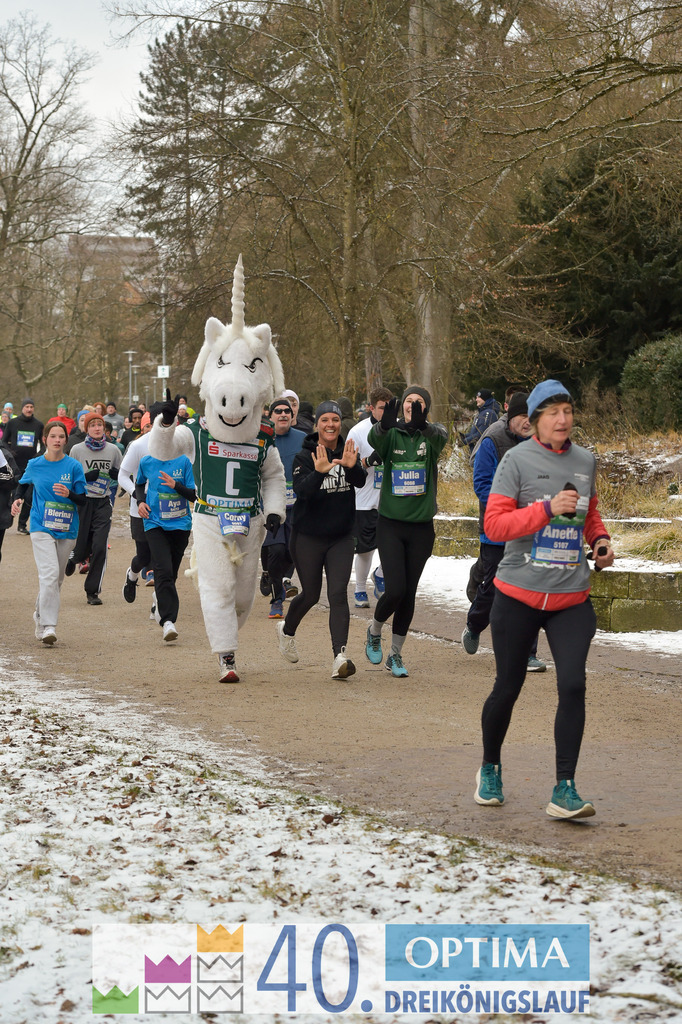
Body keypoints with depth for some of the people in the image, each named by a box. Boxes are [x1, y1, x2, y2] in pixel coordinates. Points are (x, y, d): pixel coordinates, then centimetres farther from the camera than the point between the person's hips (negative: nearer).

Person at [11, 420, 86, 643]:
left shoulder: (74, 466, -2)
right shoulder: (34, 465, 2)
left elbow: (82, 499, -2)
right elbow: (23, 484, 21)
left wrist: (69, 494, -22)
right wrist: (17, 500, 1)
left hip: (66, 530, 2)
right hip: (41, 527, -2)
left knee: (57, 578, 11)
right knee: (49, 573, -18)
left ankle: (41, 614, 34)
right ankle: (48, 626, -21)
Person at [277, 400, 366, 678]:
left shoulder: (347, 453, 2)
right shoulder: (304, 457, -7)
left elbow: (361, 481, -15)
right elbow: (301, 490, -23)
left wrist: (352, 467, -37)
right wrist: (319, 472, -40)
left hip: (341, 537, 2)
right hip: (308, 537, -2)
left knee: (338, 594, -10)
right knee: (310, 595, 10)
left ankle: (340, 656, -17)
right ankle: (287, 630, 41)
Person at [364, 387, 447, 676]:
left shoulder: (431, 434, 0)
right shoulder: (391, 433, -1)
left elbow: (441, 436, -24)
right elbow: (374, 438, -25)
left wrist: (422, 425, -48)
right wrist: (384, 424, -49)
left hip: (421, 526, 2)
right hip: (391, 524, -2)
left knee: (409, 593, 7)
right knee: (394, 590, -10)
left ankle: (395, 654, 22)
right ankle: (374, 630, 21)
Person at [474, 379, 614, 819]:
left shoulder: (586, 461, 8)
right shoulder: (517, 460, -6)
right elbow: (494, 523, -13)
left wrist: (601, 538, 6)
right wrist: (548, 509, -23)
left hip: (572, 598, 3)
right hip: (519, 595, -3)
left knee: (573, 684, -12)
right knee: (507, 688, 7)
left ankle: (564, 790, -7)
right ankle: (490, 769, 32)